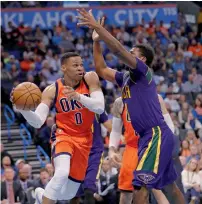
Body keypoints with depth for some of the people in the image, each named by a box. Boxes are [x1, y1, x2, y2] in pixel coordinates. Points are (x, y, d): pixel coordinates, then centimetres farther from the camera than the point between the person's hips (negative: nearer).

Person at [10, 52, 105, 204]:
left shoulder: (90, 79, -11)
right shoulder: (52, 90, -12)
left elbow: (100, 107, -22)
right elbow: (37, 122, -16)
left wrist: (78, 96, -37)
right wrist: (22, 108, -35)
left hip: (84, 140, 3)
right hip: (63, 135, -3)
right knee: (62, 173, -35)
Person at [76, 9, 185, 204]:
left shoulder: (143, 71, -7)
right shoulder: (125, 78, 17)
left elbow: (118, 49, -19)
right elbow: (101, 70, 25)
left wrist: (97, 26, -19)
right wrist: (96, 41, 17)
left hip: (157, 135, -10)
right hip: (147, 136, 10)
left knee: (140, 185, -16)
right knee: (169, 184, 17)